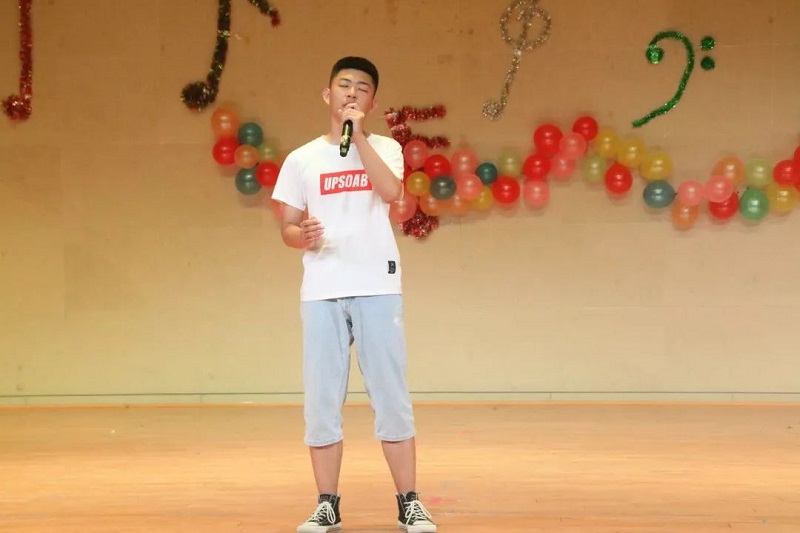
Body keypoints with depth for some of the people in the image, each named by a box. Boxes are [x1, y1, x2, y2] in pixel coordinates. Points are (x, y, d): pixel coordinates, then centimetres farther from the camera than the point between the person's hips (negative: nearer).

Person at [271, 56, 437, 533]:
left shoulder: (385, 149, 8)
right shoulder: (301, 159, 11)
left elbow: (391, 191, -13)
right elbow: (287, 227, 12)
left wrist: (358, 135, -11)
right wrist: (302, 236, -11)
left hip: (377, 288, -1)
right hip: (321, 292, 2)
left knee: (391, 396, -1)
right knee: (321, 401, 2)